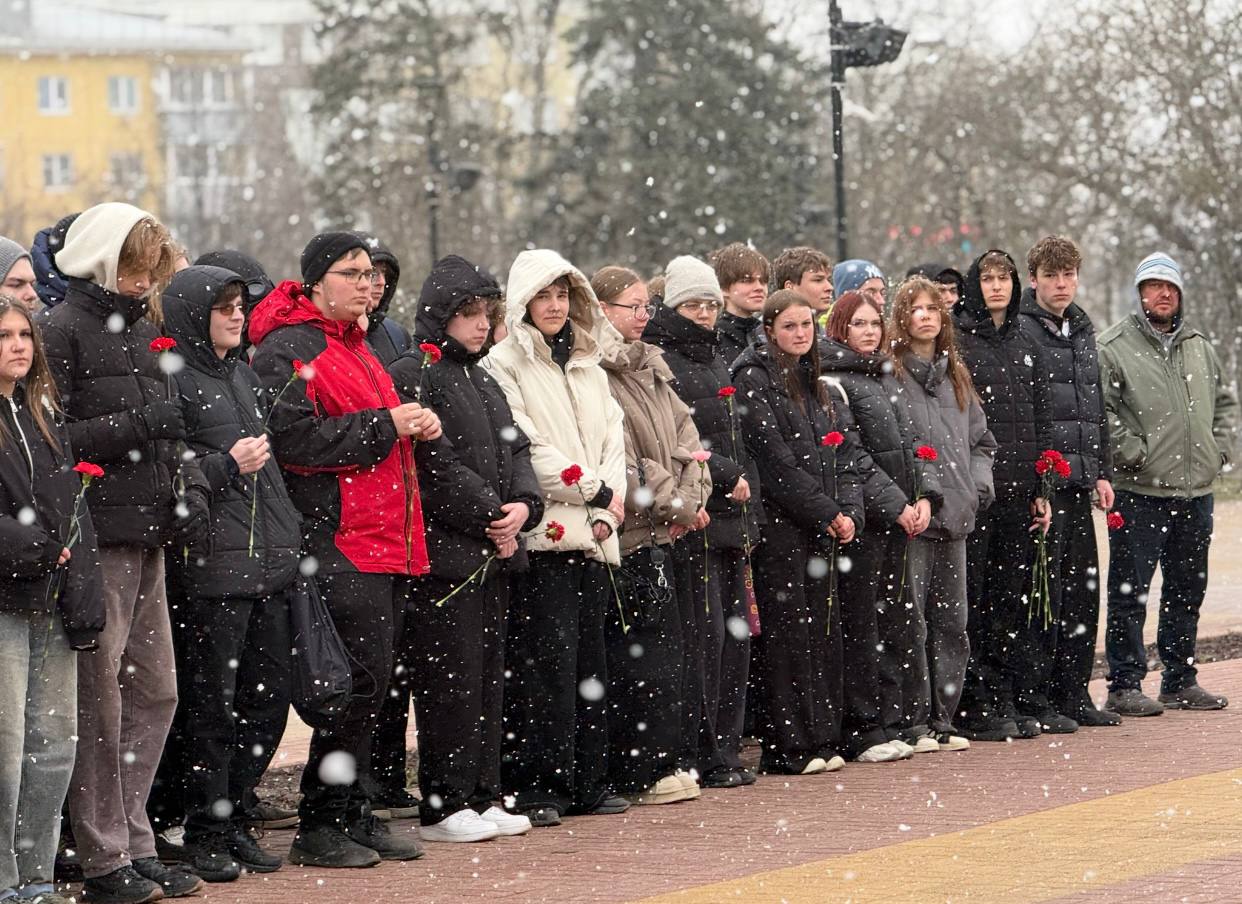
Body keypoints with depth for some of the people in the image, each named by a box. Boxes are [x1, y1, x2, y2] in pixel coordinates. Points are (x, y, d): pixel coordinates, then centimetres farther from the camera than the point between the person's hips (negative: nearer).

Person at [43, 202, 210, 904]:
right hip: (98, 536, -8)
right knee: (99, 693, -5)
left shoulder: (143, 329, 17)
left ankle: (135, 843, 19)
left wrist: (189, 488, 6)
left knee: (155, 690, 11)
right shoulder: (63, 330, -7)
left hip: (149, 536, 8)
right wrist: (134, 427, -18)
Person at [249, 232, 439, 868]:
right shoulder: (287, 349, -8)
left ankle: (351, 815, 17)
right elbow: (295, 439, -19)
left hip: (385, 541, 9)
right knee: (360, 680, -11)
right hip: (339, 544, -9)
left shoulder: (355, 348, 23)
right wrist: (384, 426, -16)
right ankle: (321, 825, -3)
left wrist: (417, 426, 12)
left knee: (370, 684, 10)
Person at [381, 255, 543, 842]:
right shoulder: (414, 376, -8)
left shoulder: (482, 381, 19)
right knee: (449, 678, -7)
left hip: (493, 555, 9)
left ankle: (481, 797, 16)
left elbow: (515, 450, 15)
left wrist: (524, 506, -4)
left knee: (487, 678, 10)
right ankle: (442, 808, -2)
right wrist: (491, 517, -13)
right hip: (444, 555, -8)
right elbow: (437, 466, -15)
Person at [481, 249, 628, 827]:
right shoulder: (504, 365, -2)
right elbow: (525, 450, -10)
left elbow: (612, 438, 16)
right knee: (545, 656, -12)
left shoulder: (589, 366, 21)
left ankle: (586, 780, 11)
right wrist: (595, 490, -8)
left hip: (592, 535, 7)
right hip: (543, 532, -7)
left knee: (590, 657, 6)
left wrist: (609, 506, -1)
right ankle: (533, 785, -9)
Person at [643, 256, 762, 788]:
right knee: (704, 632, -10)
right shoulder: (659, 362, -6)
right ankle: (701, 755, -7)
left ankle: (725, 747, 12)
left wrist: (751, 507, 15)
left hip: (731, 519, 8)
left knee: (735, 631, 6)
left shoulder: (716, 363, 21)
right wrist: (727, 477, -12)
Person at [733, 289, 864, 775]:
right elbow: (776, 460, -13)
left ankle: (822, 740, 13)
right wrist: (826, 513, -13)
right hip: (780, 527, -7)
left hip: (823, 532, 7)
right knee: (787, 634, -6)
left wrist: (850, 512, -1)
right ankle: (788, 747, -4)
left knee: (823, 633, 8)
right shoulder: (755, 380, -7)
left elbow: (844, 459, 16)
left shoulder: (821, 388, 17)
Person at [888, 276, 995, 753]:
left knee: (952, 623, 8)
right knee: (911, 620, -8)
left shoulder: (956, 376, 17)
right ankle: (914, 724, -3)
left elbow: (981, 440, 25)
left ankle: (941, 720, 15)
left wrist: (979, 482, 9)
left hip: (955, 516, 7)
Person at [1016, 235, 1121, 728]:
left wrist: (1102, 472, 16)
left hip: (1078, 483, 8)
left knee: (1083, 589, 9)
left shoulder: (1083, 331, 17)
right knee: (1043, 589, -6)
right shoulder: (1020, 331, -8)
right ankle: (1033, 698, -1)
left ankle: (1072, 695, 16)